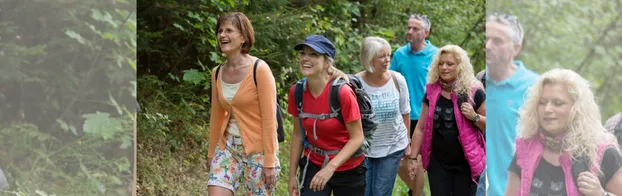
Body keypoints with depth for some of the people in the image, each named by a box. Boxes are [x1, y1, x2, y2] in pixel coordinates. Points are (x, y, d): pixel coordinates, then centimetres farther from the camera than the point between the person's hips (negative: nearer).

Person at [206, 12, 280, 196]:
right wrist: (211, 153, 16)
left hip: (258, 149, -5)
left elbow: (269, 118, -15)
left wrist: (269, 161, -17)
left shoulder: (259, 69, -14)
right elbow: (216, 116, 13)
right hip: (228, 146, 5)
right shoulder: (217, 73, 4)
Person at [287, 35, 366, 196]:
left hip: (348, 169, -3)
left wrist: (331, 167, -29)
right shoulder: (297, 92, -9)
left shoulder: (342, 92, -23)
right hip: (314, 164, 3)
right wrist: (292, 175, 4)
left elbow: (357, 138, -18)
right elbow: (298, 134, 3)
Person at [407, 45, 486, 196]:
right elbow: (421, 128, 6)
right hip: (437, 163, 3)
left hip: (465, 164, -3)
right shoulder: (431, 92, 2)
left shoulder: (473, 92, -8)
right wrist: (413, 157, 4)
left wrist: (474, 117, -20)